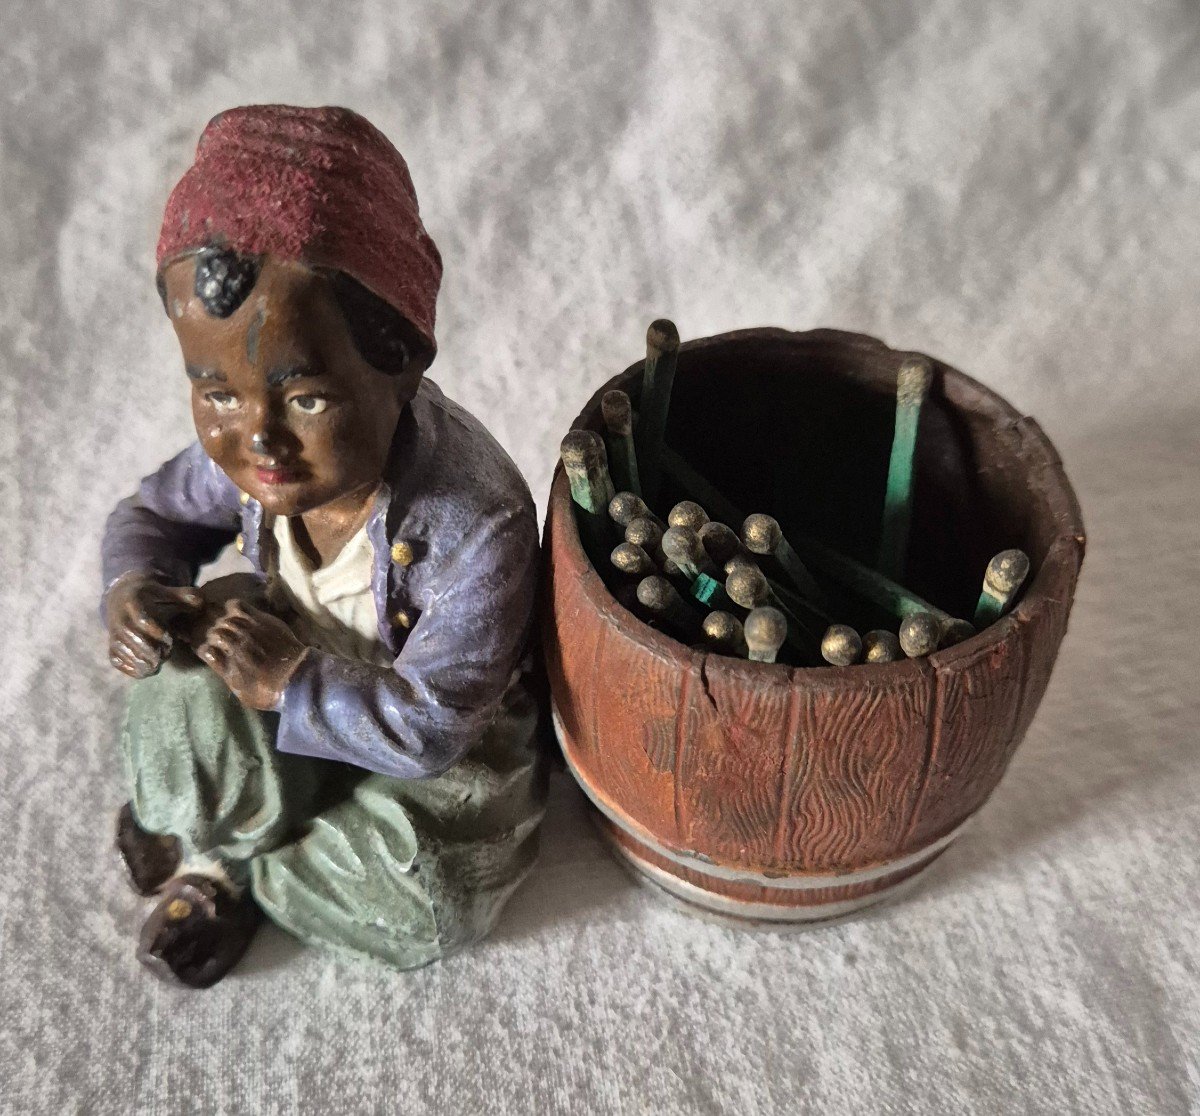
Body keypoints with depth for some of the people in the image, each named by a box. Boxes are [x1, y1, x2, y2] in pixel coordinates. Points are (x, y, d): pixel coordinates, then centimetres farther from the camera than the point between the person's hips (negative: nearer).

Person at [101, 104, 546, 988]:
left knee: (427, 907, -20)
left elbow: (430, 728, -30)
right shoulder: (242, 450, -22)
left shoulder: (475, 525, -39)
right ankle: (209, 857, 6)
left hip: (437, 741, -3)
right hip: (294, 668, 4)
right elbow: (153, 514, 2)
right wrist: (134, 589, -19)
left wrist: (293, 684, -31)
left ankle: (218, 855, 7)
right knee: (182, 680, -22)